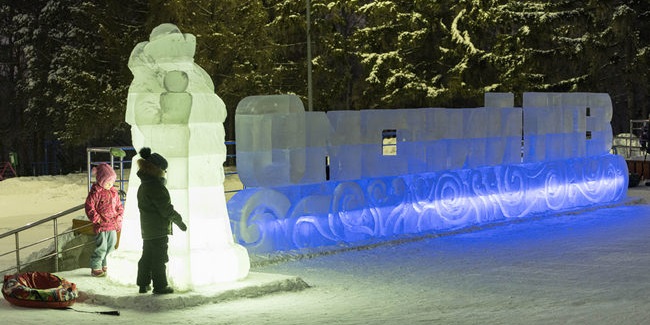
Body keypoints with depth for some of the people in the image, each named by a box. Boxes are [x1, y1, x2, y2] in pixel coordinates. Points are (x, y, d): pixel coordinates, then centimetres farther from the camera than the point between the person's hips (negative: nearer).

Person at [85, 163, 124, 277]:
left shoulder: (114, 192, 11)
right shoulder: (95, 193, -11)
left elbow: (119, 205, 21)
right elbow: (89, 207, -12)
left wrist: (120, 215, 5)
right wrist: (96, 218, -16)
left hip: (113, 225, 7)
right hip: (101, 225, -7)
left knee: (111, 245, 14)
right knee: (101, 247, -6)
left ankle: (104, 265, 28)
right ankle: (95, 268, 5)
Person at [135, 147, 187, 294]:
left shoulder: (144, 185, 13)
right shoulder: (155, 185, -18)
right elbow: (166, 208, -18)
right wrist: (179, 221, -8)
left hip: (147, 229, 9)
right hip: (159, 230, -9)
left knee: (147, 256, 15)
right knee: (159, 257, -1)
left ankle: (143, 284, 20)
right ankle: (160, 285, 4)